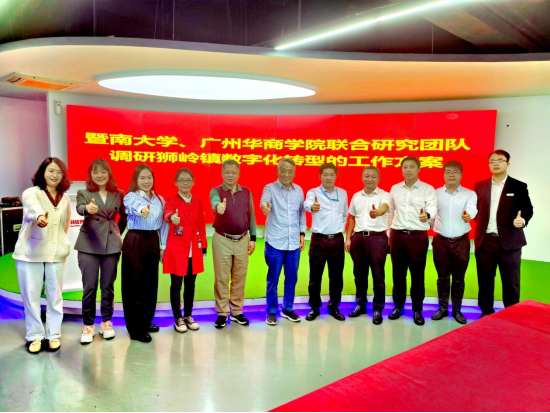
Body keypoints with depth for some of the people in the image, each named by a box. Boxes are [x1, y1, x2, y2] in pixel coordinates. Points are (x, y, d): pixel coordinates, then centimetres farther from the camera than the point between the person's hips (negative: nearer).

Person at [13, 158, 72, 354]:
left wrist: (63, 247, 11)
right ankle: (35, 335, 18)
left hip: (55, 254, 3)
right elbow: (32, 206, -31)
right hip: (30, 253, -3)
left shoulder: (65, 199, 9)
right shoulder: (31, 193, -6)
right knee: (31, 296, 3)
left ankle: (53, 335, 19)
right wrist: (39, 216, -52)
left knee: (55, 296, 6)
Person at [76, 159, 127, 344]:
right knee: (89, 287, -2)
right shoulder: (84, 193, 2)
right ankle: (88, 325, 14)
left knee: (108, 286, 8)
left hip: (111, 245, 2)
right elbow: (79, 208, -20)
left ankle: (106, 322, 23)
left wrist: (119, 233, 10)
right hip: (88, 245, -2)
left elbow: (124, 216, 20)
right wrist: (87, 208, -42)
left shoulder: (118, 194, 8)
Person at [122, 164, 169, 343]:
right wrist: (141, 209, -56)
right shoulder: (131, 197, -8)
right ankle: (136, 329, 8)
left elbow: (163, 224, 11)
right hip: (135, 242, -6)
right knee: (135, 283, -1)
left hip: (153, 242, 6)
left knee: (151, 282, 13)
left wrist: (163, 246, 7)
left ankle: (146, 321, 30)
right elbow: (133, 207, -33)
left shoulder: (160, 200, 9)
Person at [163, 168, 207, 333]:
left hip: (194, 252, 4)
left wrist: (204, 247, 8)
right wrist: (172, 217, -52)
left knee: (190, 284, 12)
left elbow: (202, 225, 10)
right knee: (176, 285, 4)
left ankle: (188, 316, 26)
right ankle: (178, 318, 18)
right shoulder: (171, 201, -5)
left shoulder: (198, 202, 8)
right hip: (176, 251, -4)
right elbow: (167, 213, -28)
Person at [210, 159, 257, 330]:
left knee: (240, 277, 10)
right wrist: (219, 206, -53)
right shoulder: (216, 191, -5)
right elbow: (215, 201, -30)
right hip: (222, 240, -3)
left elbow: (251, 216, 8)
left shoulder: (246, 192, 5)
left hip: (242, 240, 3)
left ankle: (237, 311, 23)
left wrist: (253, 238, 4)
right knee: (221, 278, 4)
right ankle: (222, 313, 16)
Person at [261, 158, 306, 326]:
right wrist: (265, 206, -50)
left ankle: (288, 309, 27)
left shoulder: (299, 190, 8)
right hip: (275, 242, -4)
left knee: (292, 278, 12)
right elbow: (264, 201, -27)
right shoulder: (270, 188, -6)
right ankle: (271, 312, 19)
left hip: (294, 242, 4)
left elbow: (302, 212, 15)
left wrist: (302, 233, 8)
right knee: (273, 279, 5)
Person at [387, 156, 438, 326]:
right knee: (398, 273, 9)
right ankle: (398, 306, 23)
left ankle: (417, 310, 16)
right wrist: (389, 233, 12)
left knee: (418, 274, 3)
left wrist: (427, 215, -41)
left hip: (418, 236, -3)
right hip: (397, 235, 3)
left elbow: (433, 207, -18)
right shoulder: (395, 188, 9)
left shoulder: (428, 189, -2)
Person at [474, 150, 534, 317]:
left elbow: (528, 210, -1)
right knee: (485, 281, 12)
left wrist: (522, 220, -22)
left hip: (509, 241, -2)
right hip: (484, 241, 3)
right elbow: (476, 209, 11)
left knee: (511, 283, 4)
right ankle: (486, 313, 26)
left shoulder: (519, 186, 1)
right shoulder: (480, 186, 8)